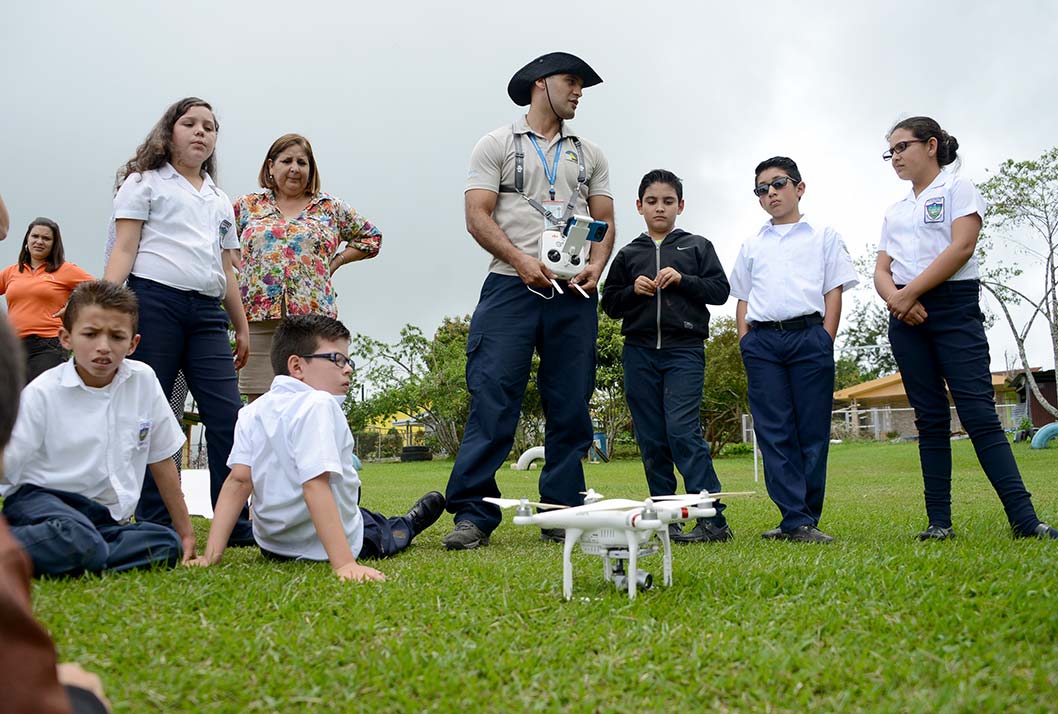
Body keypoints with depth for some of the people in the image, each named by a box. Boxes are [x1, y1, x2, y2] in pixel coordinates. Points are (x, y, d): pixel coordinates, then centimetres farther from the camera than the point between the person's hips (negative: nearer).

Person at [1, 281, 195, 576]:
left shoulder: (143, 380, 1)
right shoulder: (42, 393, -9)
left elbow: (161, 460, 10)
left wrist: (186, 534, 14)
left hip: (106, 516, 5)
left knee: (168, 545, -24)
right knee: (75, 538, -38)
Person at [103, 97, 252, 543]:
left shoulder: (220, 202, 26)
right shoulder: (145, 182, 11)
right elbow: (124, 249, 1)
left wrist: (242, 327, 21)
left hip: (206, 312, 5)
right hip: (154, 300, -4)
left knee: (228, 416, -6)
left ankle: (238, 526, -3)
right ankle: (155, 529, 1)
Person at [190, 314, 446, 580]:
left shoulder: (252, 412, -5)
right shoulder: (317, 405, -27)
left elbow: (239, 480, -13)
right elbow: (315, 484, -35)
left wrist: (212, 553, -15)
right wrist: (345, 564, -39)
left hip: (270, 543, 7)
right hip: (322, 547, -7)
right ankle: (407, 526, 56)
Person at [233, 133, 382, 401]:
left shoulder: (331, 207, 13)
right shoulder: (248, 206, 16)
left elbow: (371, 237, 22)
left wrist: (336, 261, 11)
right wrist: (240, 264, 10)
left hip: (313, 317, -1)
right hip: (259, 318, 1)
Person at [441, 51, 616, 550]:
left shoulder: (589, 154, 21)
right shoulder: (497, 145, 9)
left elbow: (604, 221, 16)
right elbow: (478, 216, -1)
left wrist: (596, 265, -5)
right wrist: (521, 260, -16)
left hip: (574, 292, 4)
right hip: (512, 286, -4)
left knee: (570, 406, 2)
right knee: (493, 399, -11)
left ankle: (562, 515, 9)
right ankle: (474, 514, -8)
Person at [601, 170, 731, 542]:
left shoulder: (697, 246, 12)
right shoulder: (628, 254, 16)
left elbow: (720, 290, 6)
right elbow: (609, 304, 15)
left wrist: (683, 280, -8)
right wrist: (633, 290, -4)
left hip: (684, 350, -3)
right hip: (639, 351, 3)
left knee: (682, 430, -16)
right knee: (651, 440, 3)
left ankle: (713, 519, -15)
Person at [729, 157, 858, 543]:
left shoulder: (823, 236, 14)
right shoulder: (752, 245, 22)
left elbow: (834, 293, 8)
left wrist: (825, 342, -4)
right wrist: (745, 343, 5)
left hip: (808, 334, -2)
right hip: (762, 340, 2)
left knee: (813, 431, -4)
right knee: (774, 433, -5)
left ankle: (806, 519, 2)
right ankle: (796, 520, -5)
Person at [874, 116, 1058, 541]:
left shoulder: (958, 189, 5)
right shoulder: (895, 212, 20)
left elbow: (961, 247, -10)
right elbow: (881, 270, 12)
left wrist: (909, 292, -13)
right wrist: (895, 297, -11)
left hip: (953, 307, -5)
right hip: (907, 316, 5)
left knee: (978, 411, -13)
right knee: (930, 418, 2)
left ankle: (1024, 518, -13)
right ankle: (939, 521, 2)